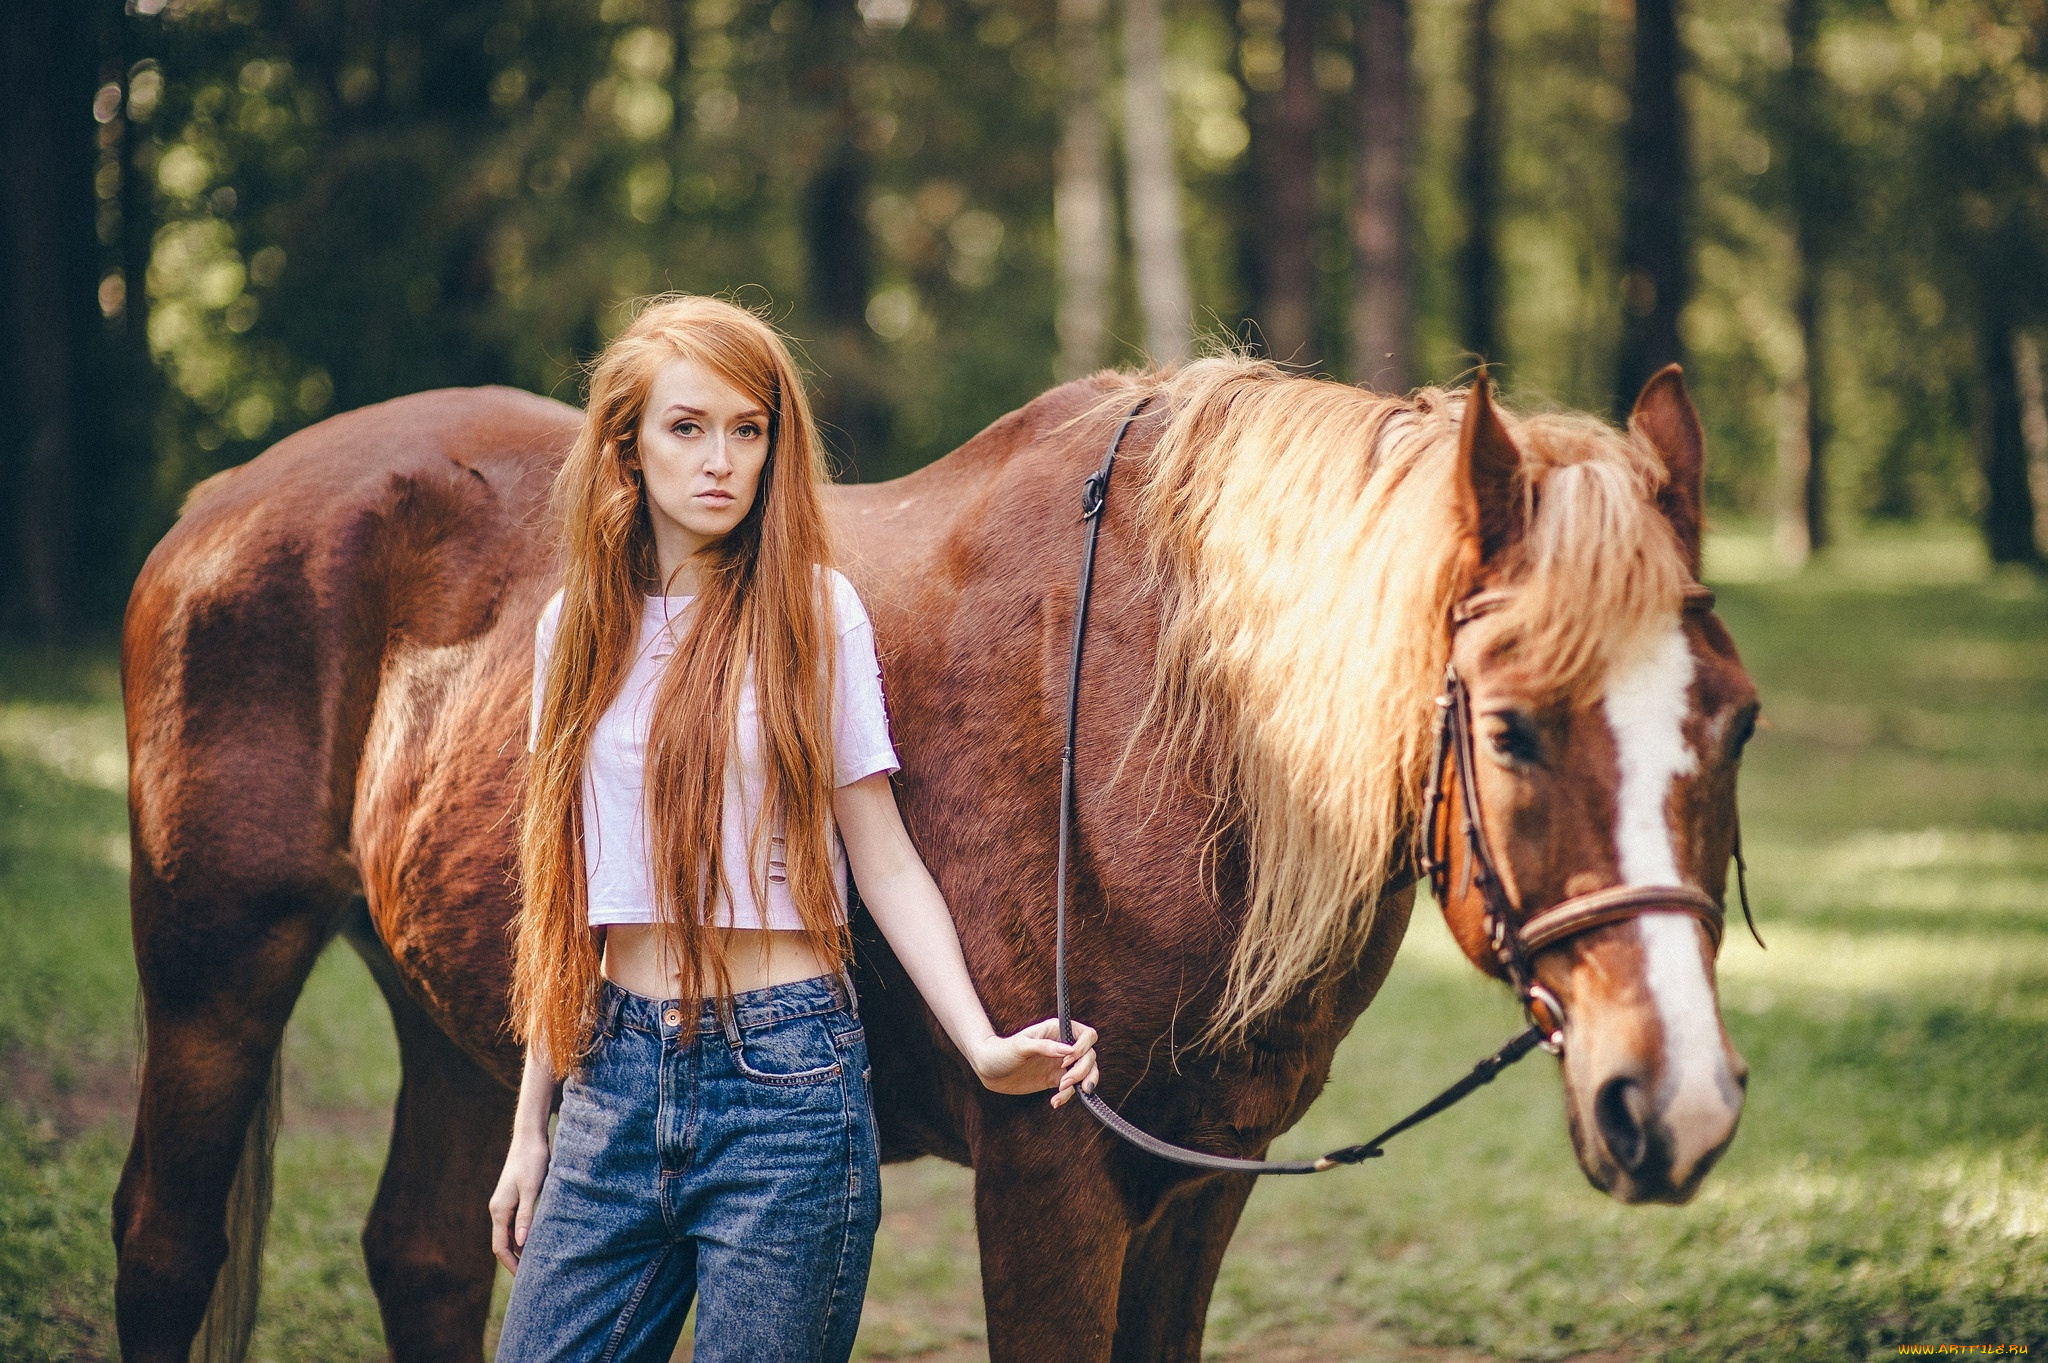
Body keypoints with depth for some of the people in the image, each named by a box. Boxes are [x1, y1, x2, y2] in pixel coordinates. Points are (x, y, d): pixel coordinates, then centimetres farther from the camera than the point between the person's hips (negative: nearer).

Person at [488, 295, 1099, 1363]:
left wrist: (985, 1046, -17)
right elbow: (563, 893, 13)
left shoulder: (814, 611, -3)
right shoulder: (578, 626, 8)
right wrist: (529, 1129, 13)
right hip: (618, 1071, 4)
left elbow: (885, 864, -3)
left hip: (783, 1080, -4)